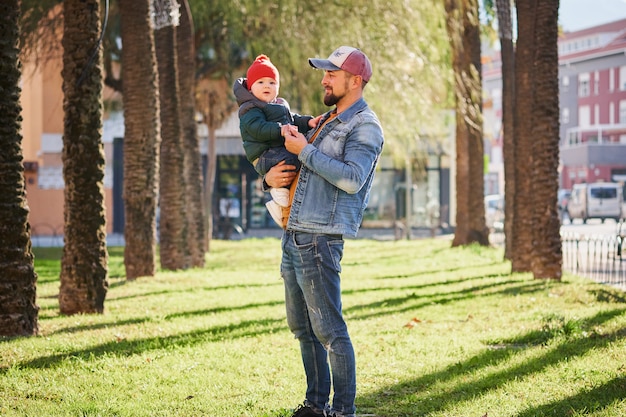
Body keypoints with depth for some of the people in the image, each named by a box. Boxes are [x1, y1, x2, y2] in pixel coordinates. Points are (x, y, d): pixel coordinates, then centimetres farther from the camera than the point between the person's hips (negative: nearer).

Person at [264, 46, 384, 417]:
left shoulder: (365, 126, -7)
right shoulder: (325, 122, 21)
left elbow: (352, 178, -22)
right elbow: (297, 168, 30)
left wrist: (305, 150, -17)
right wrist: (271, 177, 7)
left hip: (320, 239, -9)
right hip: (294, 234, 9)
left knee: (328, 329, -8)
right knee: (302, 327, 14)